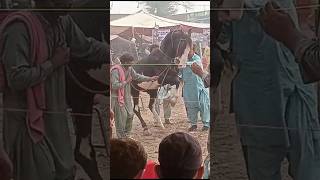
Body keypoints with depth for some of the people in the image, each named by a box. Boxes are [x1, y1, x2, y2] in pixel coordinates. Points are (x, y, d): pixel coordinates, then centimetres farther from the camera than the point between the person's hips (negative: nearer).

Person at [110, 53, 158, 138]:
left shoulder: (129, 69, 3)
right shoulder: (116, 71, -22)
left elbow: (137, 76, 16)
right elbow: (114, 86, -26)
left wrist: (150, 78, 12)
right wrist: (126, 82, -20)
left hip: (127, 97, 8)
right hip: (117, 97, -8)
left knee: (130, 115, 10)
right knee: (121, 117, -4)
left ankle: (127, 135, 24)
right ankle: (121, 137, 7)